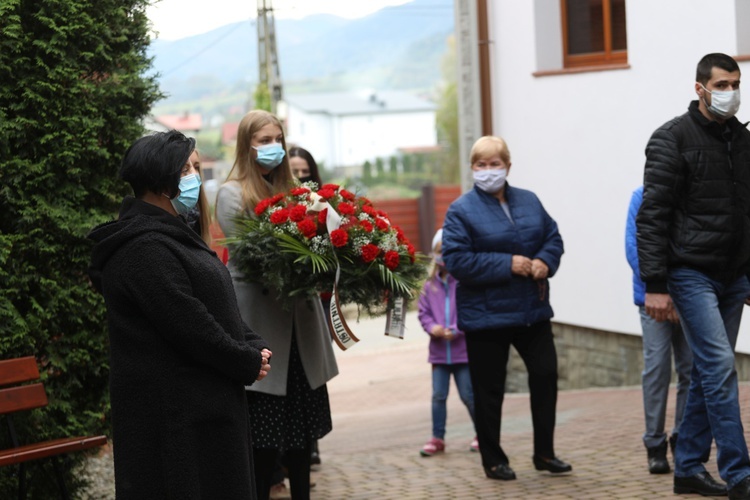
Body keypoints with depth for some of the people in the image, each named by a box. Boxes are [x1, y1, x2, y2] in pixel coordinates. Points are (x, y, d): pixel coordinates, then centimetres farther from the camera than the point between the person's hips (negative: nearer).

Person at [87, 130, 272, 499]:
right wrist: (249, 364, -11)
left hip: (202, 405, 10)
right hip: (173, 412, -10)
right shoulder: (146, 248, -19)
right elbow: (189, 326, -22)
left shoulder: (171, 235, 16)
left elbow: (218, 308, 17)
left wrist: (254, 347, 1)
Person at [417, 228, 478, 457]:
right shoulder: (430, 286, 5)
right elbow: (423, 311, 8)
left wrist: (456, 330, -18)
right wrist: (432, 327, -11)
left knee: (468, 395, 4)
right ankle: (437, 438, 14)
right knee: (438, 396, 6)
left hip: (463, 350, -4)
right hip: (439, 351, 4)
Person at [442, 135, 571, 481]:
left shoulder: (529, 202, 8)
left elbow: (553, 238, 12)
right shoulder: (462, 210, -8)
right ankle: (493, 460, 16)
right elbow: (456, 259, -17)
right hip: (485, 314, -5)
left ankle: (544, 453, 18)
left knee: (546, 374, 5)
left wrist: (545, 261, -11)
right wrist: (507, 265, -21)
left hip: (532, 309, 5)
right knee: (489, 390, 3)